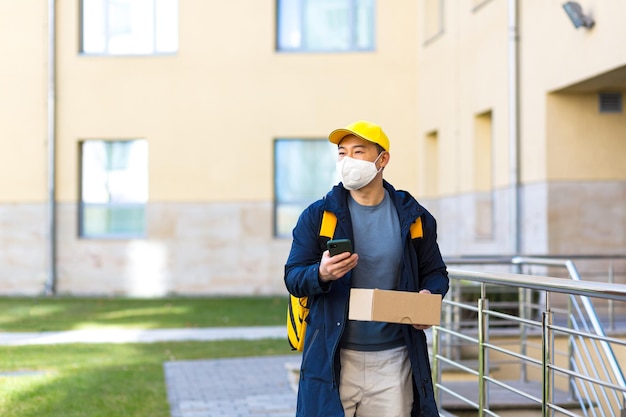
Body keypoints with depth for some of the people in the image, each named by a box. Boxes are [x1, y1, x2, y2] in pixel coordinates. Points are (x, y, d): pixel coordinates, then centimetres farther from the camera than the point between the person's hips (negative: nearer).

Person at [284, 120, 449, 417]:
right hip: (334, 359, -1)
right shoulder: (317, 215, 2)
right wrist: (321, 274, -24)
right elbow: (293, 277, -1)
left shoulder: (413, 217, 6)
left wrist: (428, 296, -9)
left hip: (393, 360, 1)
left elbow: (435, 271, 14)